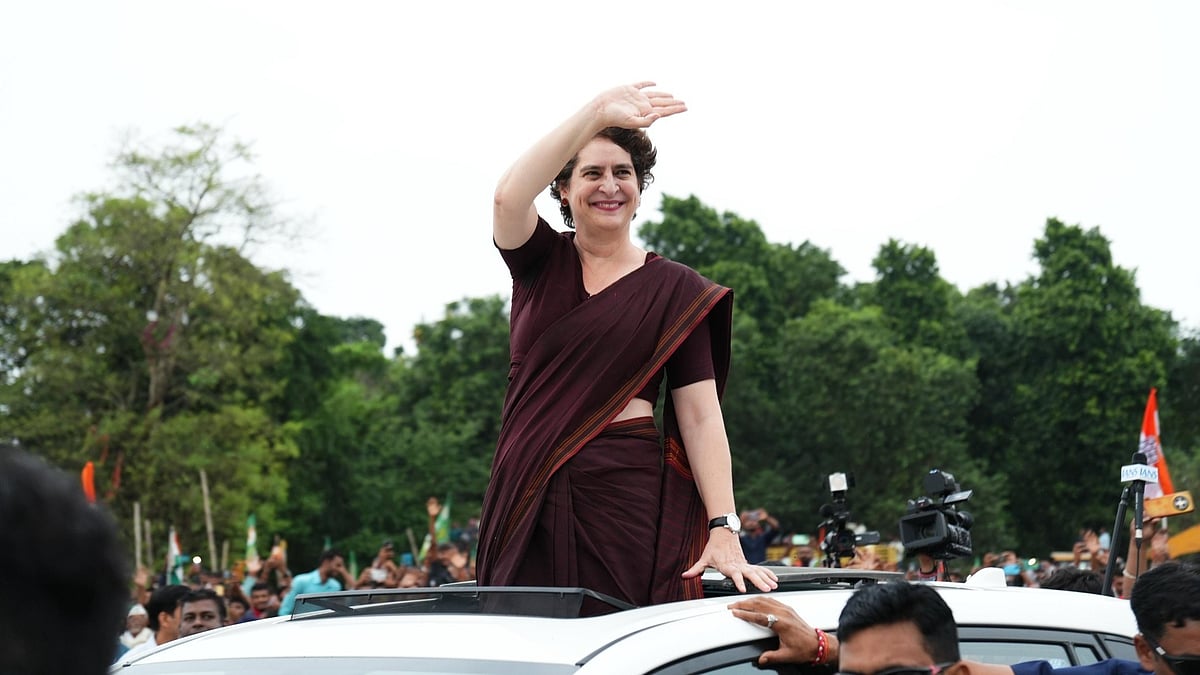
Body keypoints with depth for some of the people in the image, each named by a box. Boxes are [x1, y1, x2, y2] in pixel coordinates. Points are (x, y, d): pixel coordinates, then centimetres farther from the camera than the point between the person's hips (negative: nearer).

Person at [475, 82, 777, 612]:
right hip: (531, 497, 2)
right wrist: (595, 114, -20)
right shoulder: (540, 262, 11)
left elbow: (702, 418, -1)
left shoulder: (674, 290, 6)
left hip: (629, 492, -1)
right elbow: (508, 198, -12)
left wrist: (723, 530, -12)